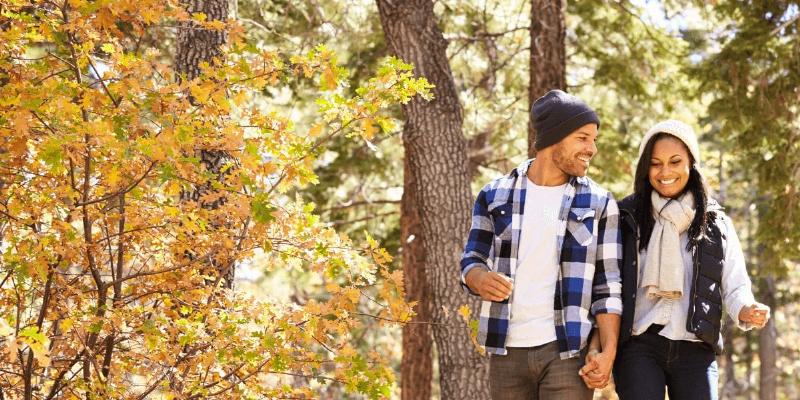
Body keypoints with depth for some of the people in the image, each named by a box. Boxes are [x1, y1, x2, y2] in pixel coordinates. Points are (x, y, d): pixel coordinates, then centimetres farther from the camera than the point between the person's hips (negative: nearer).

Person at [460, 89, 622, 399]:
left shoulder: (599, 204, 4)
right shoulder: (495, 195, 8)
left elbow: (608, 286, 2)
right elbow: (471, 258, 10)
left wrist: (609, 349, -10)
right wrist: (480, 278, -14)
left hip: (568, 351, -2)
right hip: (507, 350, 2)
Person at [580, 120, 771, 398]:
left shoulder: (715, 221, 11)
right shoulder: (626, 217, 5)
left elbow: (734, 286, 9)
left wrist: (746, 311, -15)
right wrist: (595, 345, -12)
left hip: (696, 351, 2)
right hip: (638, 347, -2)